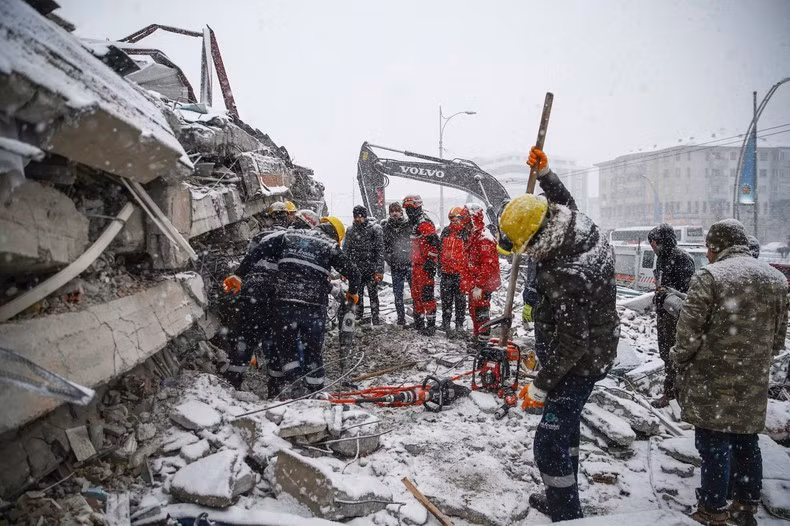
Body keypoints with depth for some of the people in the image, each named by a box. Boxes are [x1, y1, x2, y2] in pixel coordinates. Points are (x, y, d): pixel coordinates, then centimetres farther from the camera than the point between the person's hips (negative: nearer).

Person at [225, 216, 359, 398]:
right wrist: (352, 292, 23)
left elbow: (259, 250, 5)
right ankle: (314, 391, 16)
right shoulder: (330, 246, 6)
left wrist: (240, 275, 10)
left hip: (284, 303, 1)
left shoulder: (289, 235, 12)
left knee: (284, 346, 16)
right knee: (312, 350, 14)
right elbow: (352, 272, 4)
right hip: (314, 306, -1)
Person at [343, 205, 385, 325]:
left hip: (371, 270, -3)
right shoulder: (350, 231, 6)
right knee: (357, 296, 7)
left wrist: (379, 270, -11)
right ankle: (358, 318, 19)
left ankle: (375, 320, 11)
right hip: (356, 270, 3)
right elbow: (345, 251, 12)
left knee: (373, 295, 2)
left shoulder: (374, 228, -5)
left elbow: (380, 251, -6)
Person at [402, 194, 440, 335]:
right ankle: (419, 322, 27)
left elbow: (434, 243, -23)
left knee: (426, 295, -8)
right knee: (416, 294, 16)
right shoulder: (414, 223, 19)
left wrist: (431, 262, -23)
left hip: (425, 265, -11)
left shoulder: (424, 223, -15)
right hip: (416, 264, 11)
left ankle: (431, 324, -3)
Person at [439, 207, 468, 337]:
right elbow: (440, 249, 18)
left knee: (460, 300, 6)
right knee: (446, 300, 11)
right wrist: (440, 266, 16)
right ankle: (446, 324, 22)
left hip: (460, 273, -4)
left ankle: (459, 325, 17)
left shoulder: (466, 233, -6)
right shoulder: (445, 232, 9)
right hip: (446, 272, 4)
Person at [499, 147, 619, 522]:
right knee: (564, 425, 23)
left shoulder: (567, 277, -35)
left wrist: (540, 387, -19)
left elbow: (570, 343, -29)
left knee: (549, 443, -1)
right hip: (597, 350, 10)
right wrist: (544, 172, 17)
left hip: (580, 362, -10)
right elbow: (564, 203, 18)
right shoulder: (585, 229, -7)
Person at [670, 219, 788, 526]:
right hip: (753, 384, 6)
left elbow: (689, 333, -16)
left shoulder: (709, 276, -15)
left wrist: (678, 359, 2)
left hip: (712, 382, -6)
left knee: (714, 444, 5)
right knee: (746, 442, 19)